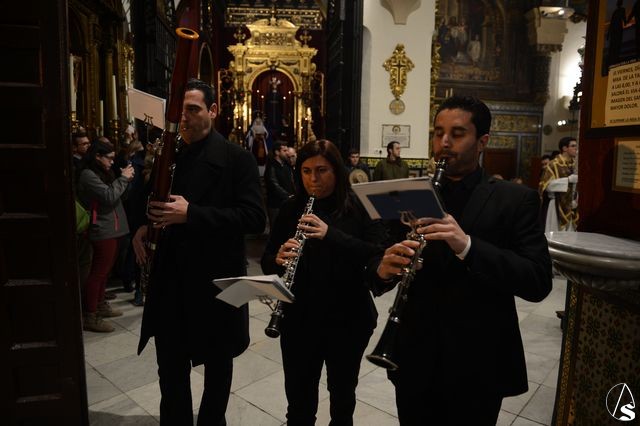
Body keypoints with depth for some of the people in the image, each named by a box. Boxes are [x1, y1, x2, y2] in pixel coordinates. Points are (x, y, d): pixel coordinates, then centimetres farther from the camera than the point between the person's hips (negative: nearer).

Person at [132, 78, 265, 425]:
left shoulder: (237, 159, -9)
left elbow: (255, 218, -19)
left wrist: (191, 213, -26)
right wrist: (144, 224, -5)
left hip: (216, 280, -4)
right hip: (171, 281, 4)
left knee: (217, 361, 17)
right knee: (170, 365, 15)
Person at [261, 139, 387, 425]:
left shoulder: (359, 208, -6)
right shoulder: (291, 210, 1)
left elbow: (379, 255, -18)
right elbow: (267, 261, 2)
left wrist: (331, 234, -30)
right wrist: (279, 259, -21)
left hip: (348, 318, -1)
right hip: (299, 318, 2)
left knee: (342, 396, 19)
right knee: (298, 399, 12)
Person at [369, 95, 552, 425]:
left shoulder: (515, 200, -6)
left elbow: (538, 282, -14)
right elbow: (375, 267, 1)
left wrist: (468, 246, -28)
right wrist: (384, 269, -23)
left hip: (479, 365, -2)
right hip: (415, 361, 2)